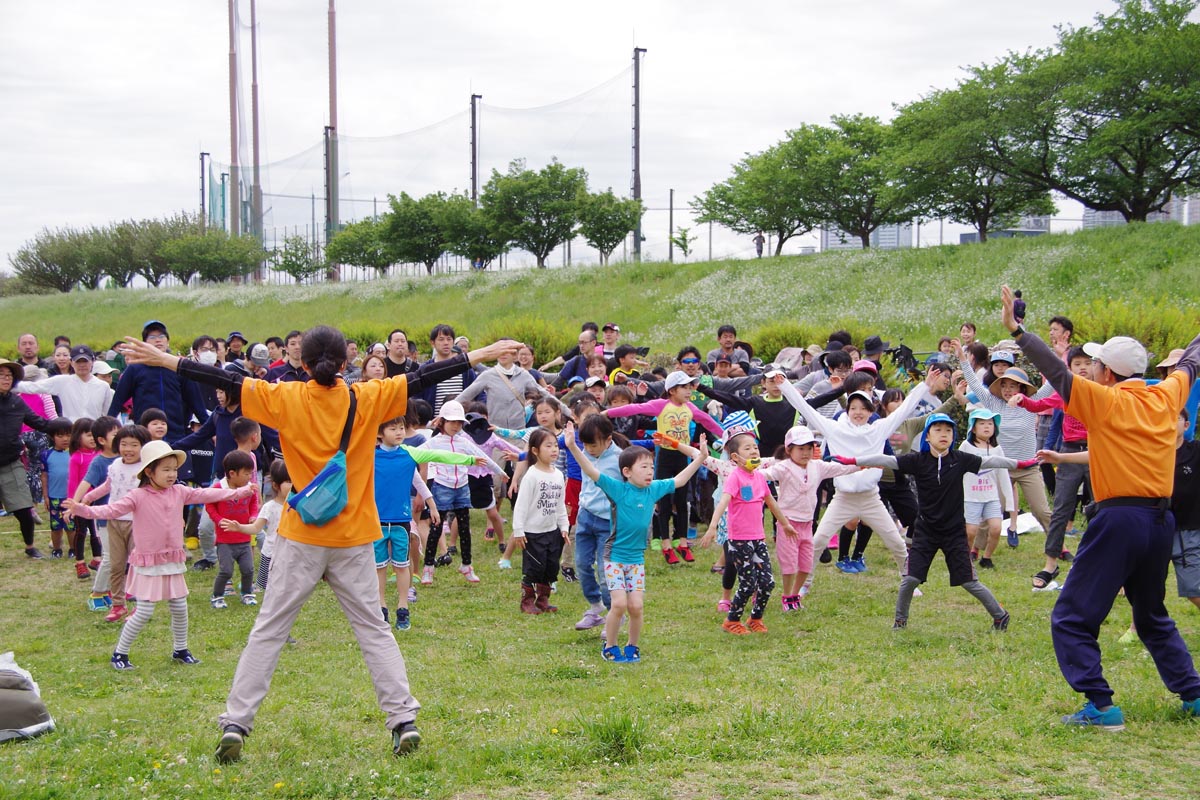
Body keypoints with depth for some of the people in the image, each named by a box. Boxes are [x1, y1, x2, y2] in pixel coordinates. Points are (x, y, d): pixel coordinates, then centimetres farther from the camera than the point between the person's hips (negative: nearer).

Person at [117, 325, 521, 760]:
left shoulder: (285, 398, -5)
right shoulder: (368, 398, -3)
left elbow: (229, 380, -3)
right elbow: (420, 377, 0)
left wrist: (164, 360, 3)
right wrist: (480, 355, 6)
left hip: (300, 540, -1)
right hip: (354, 541, 1)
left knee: (268, 631, 6)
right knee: (374, 630, 9)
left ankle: (234, 725, 2)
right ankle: (404, 721, 4)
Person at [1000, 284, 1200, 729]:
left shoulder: (1106, 401, -7)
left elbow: (1057, 372, -16)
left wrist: (1016, 331, -18)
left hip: (1119, 520, -7)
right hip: (1161, 521, 7)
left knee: (1072, 619, -1)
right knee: (1153, 617, 26)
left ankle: (1101, 706, -9)